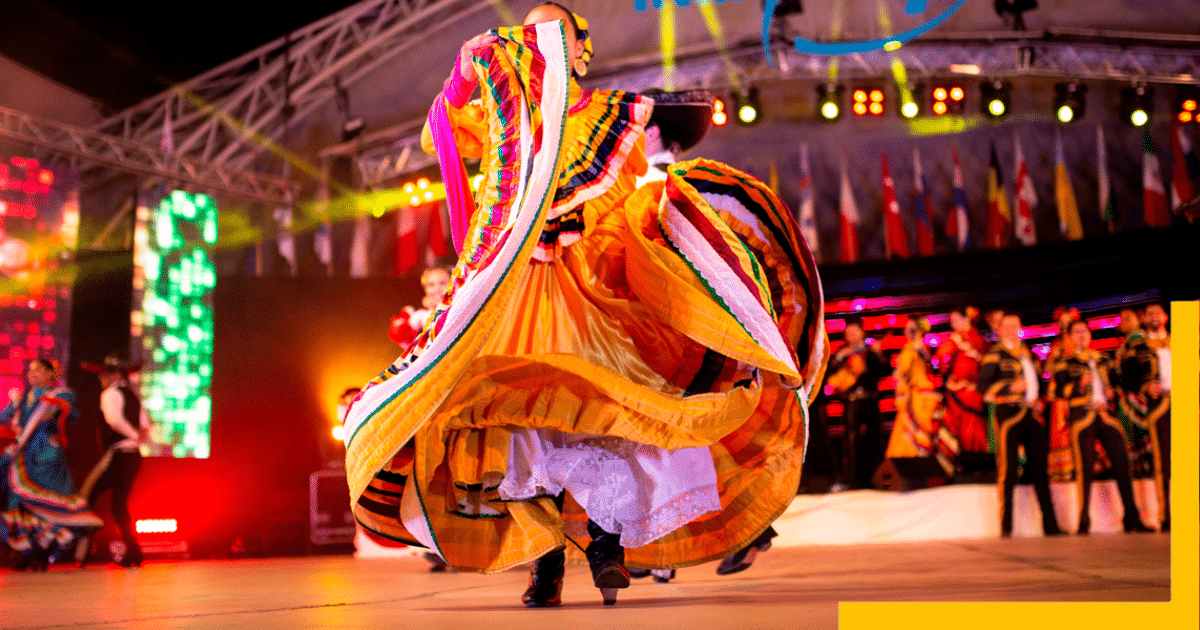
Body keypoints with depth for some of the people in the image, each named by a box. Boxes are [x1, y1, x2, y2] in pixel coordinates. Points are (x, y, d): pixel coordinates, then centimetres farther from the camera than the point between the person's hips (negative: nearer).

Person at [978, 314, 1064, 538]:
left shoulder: (1029, 355, 21)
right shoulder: (995, 355, 3)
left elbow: (1038, 382, 32)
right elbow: (983, 386, -7)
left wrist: (1039, 399, 12)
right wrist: (1011, 387, -17)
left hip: (1032, 414, 6)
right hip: (1007, 413, -6)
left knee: (1039, 469, 5)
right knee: (1008, 470, -7)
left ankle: (1050, 525, 8)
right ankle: (1005, 527, -3)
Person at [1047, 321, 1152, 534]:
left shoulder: (1103, 361, 23)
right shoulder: (1064, 363, 11)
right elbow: (1057, 391, 0)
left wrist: (1111, 392, 8)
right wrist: (1079, 384, -14)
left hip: (1106, 414, 4)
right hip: (1081, 415, -4)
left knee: (1122, 462, -5)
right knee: (1084, 467, -10)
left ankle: (1132, 519, 1)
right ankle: (1083, 522, -7)